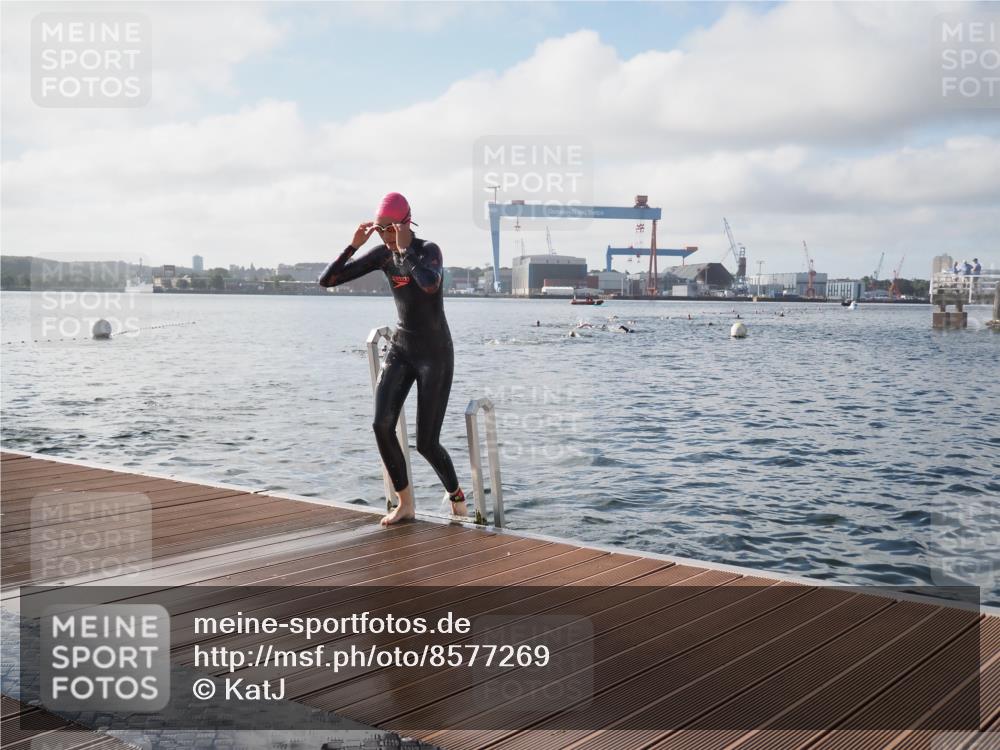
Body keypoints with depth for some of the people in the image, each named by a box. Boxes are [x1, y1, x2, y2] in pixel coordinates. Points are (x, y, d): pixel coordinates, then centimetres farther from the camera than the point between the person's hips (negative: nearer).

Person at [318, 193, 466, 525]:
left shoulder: (429, 250, -15)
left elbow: (430, 285, -40)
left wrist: (405, 249, -29)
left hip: (436, 353, -5)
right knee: (382, 425, -15)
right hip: (401, 349, 5)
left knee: (426, 443, -5)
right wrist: (353, 245, -13)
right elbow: (326, 280, -1)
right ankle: (405, 503, 1)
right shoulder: (382, 255, 0)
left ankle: (456, 495, 24)